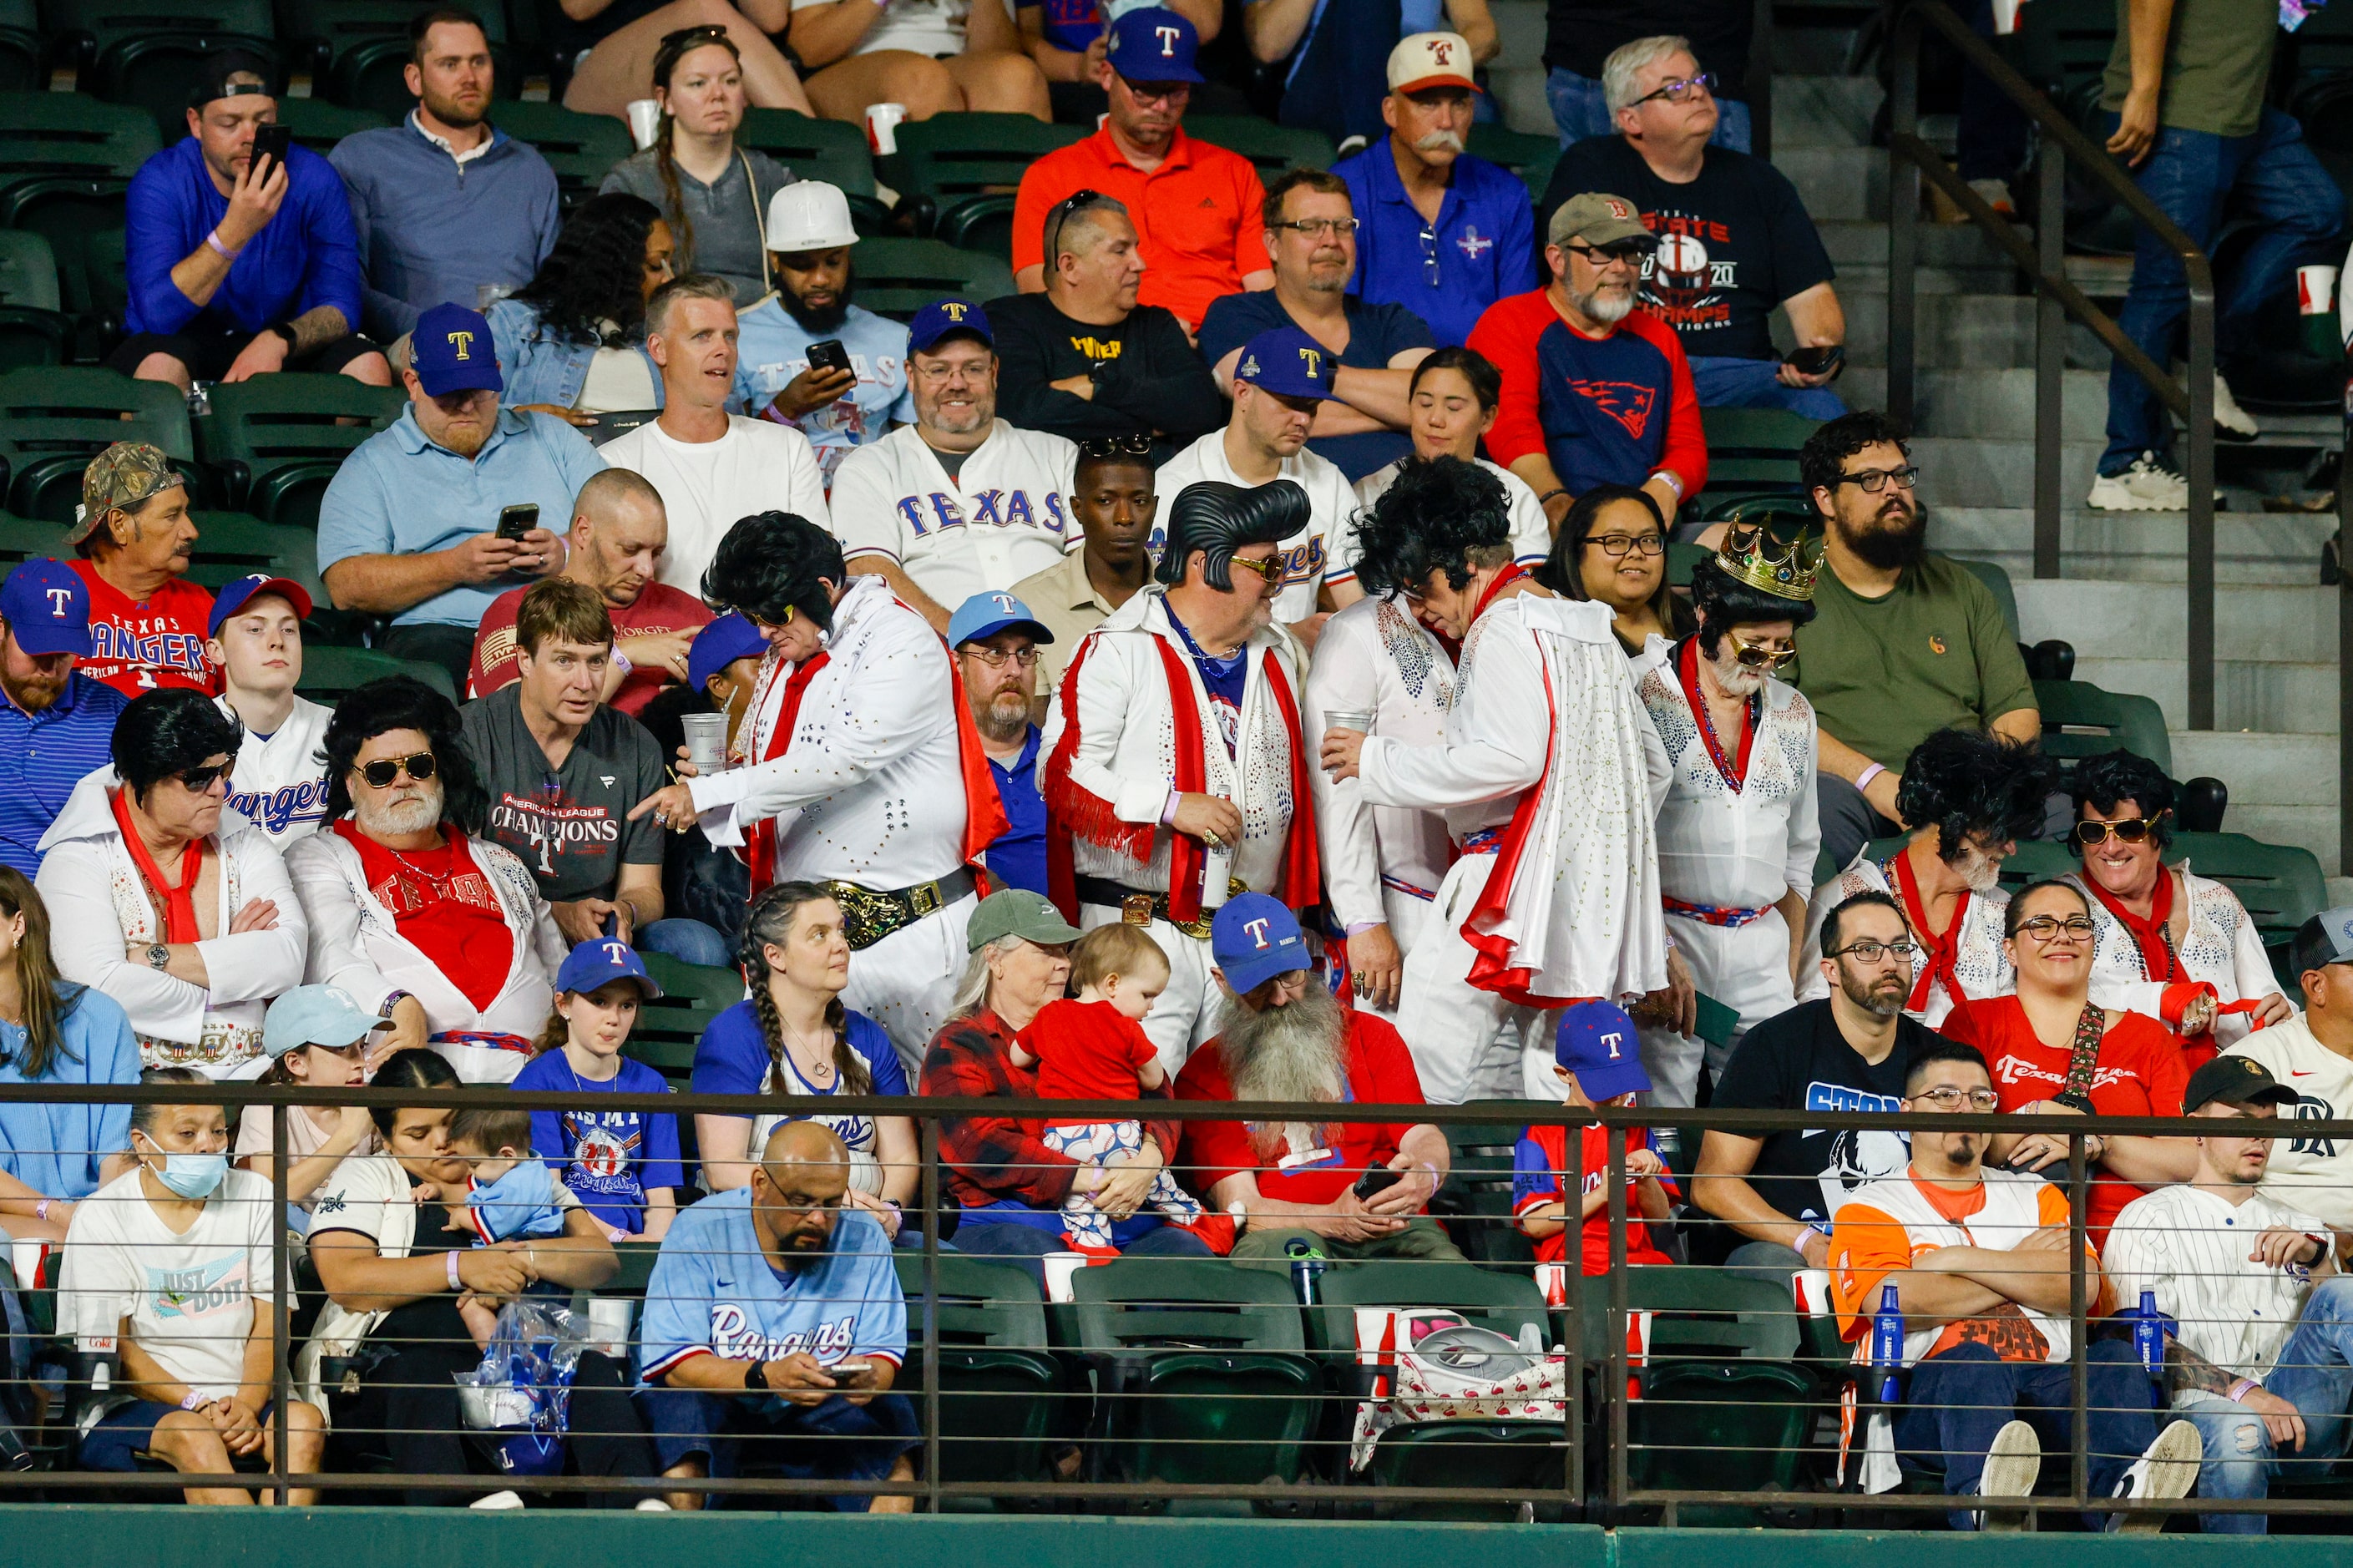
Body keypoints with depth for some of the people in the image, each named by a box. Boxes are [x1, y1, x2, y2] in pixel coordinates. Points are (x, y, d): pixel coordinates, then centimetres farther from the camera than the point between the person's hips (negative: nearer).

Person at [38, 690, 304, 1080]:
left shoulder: (243, 847, 12)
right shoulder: (78, 859, -1)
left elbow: (288, 959, -4)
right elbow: (99, 985, -16)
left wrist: (153, 958, -12)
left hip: (245, 1076, 3)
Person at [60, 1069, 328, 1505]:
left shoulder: (253, 1198, 11)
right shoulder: (102, 1217, 1)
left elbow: (270, 1320, 6)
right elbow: (109, 1346, -4)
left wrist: (246, 1406, -13)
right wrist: (197, 1405, -17)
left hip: (244, 1399, 4)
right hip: (139, 1403, -3)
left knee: (304, 1422, -28)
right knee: (193, 1438, -36)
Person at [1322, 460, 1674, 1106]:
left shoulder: (1504, 630, -8)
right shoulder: (1591, 632, 20)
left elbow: (1513, 758, -21)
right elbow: (1652, 766, 25)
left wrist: (1381, 762, -12)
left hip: (1513, 886, -9)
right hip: (1594, 897, 9)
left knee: (1421, 1077, -11)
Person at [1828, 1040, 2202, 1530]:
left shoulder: (2036, 1196, 26)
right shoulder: (1872, 1209, 15)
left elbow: (2083, 1285, 7)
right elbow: (1898, 1304, -6)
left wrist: (1958, 1259, 1)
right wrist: (2023, 1267, 5)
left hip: (2052, 1383, 4)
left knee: (2117, 1359, -26)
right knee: (1974, 1361, -37)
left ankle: (2129, 1498, -60)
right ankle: (1989, 1507, -70)